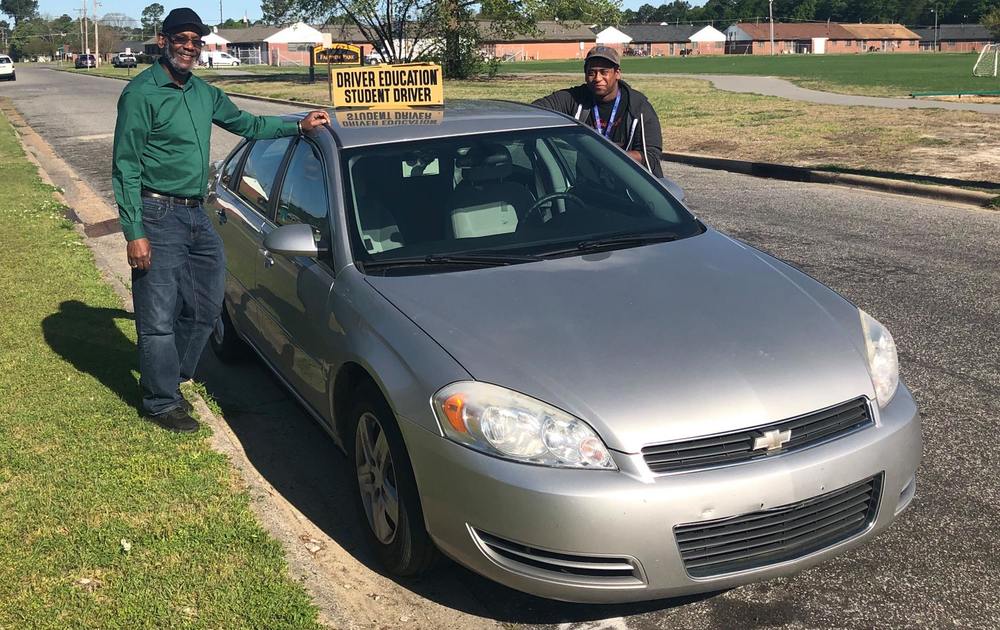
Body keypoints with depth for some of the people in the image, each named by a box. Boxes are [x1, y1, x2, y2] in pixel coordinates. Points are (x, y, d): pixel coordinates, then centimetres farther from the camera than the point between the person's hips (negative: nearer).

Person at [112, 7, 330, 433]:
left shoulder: (204, 94, 12)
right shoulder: (142, 93, -10)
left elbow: (247, 124, 27)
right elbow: (125, 167, -13)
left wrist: (299, 125, 16)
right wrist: (134, 232, -17)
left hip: (196, 214, 8)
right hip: (159, 217, -8)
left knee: (204, 307, 13)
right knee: (159, 315, -1)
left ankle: (167, 378, 30)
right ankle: (161, 402, 12)